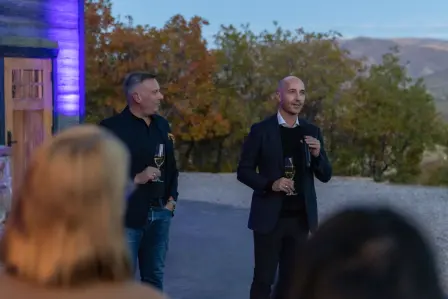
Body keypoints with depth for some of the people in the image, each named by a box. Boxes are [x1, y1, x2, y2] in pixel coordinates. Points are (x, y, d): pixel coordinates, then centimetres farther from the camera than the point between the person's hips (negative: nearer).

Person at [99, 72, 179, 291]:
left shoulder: (162, 125, 12)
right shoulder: (112, 127, -9)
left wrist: (172, 198, 8)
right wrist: (135, 179, -19)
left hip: (160, 213, 6)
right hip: (127, 216, -6)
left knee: (154, 277, 16)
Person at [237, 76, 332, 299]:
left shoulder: (312, 131, 7)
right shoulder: (261, 130, -4)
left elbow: (325, 176, 8)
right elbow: (244, 171, -3)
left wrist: (317, 155, -12)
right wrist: (270, 184, -19)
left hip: (300, 218, 4)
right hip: (270, 217, -4)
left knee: (291, 278, 11)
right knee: (263, 279, 2)